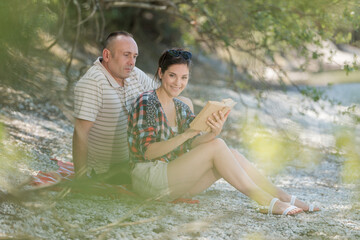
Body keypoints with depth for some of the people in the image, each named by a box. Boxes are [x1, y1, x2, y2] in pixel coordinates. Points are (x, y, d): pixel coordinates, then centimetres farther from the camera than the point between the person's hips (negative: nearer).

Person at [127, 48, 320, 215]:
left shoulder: (182, 107, 14)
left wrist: (213, 133, -25)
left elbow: (193, 144, -3)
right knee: (217, 146, -22)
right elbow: (147, 152, -19)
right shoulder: (147, 102, -10)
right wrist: (185, 135, -29)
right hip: (149, 178, -7)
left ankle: (286, 198, -13)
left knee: (232, 155, -13)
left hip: (175, 179, 7)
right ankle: (267, 202, -23)